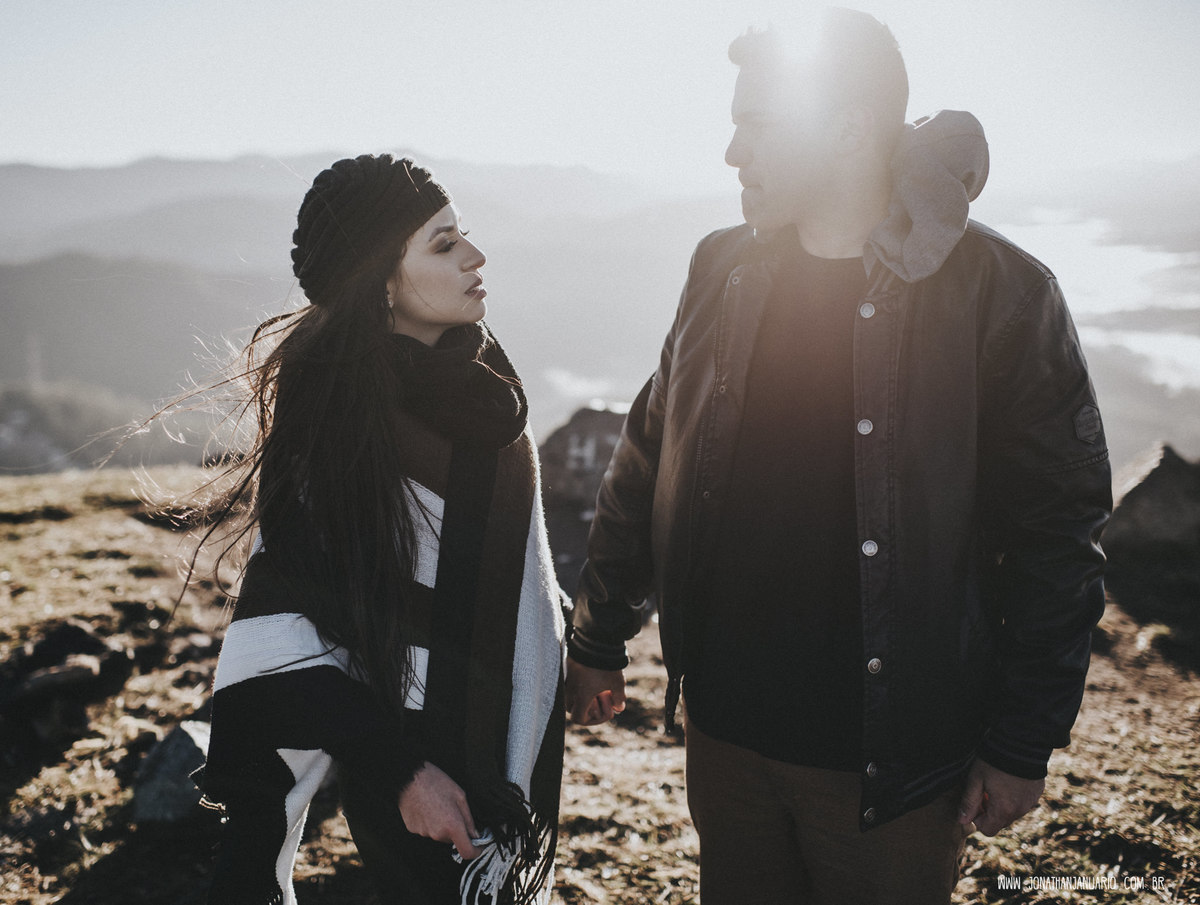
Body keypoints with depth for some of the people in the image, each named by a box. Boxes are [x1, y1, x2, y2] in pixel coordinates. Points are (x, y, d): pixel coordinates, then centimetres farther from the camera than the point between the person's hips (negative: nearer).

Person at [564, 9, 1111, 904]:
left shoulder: (997, 291, -12)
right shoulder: (724, 269, 3)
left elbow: (1058, 529, -8)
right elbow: (647, 462, 10)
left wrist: (1024, 744, -7)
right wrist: (598, 638, 12)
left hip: (894, 760, -4)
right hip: (725, 729, 4)